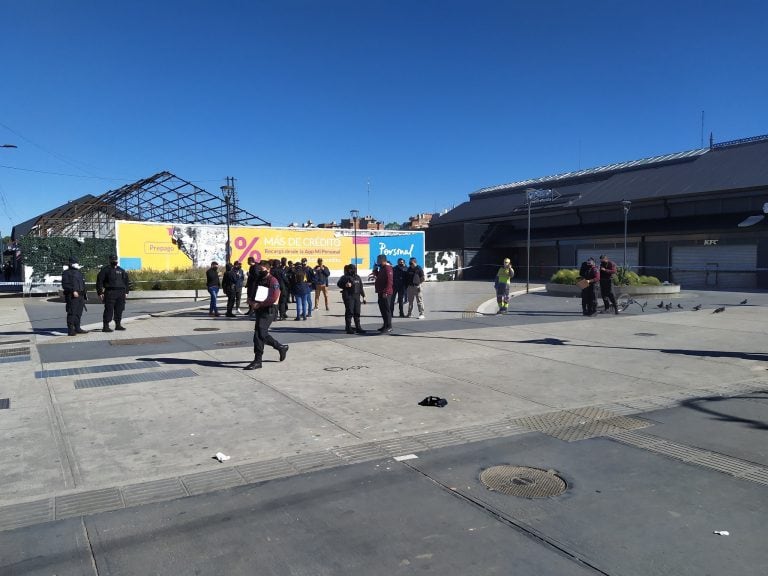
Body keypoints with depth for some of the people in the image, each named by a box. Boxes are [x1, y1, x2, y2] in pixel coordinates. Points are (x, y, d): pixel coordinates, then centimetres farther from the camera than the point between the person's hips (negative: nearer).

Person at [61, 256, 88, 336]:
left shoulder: (79, 272, 21)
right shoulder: (66, 273, -3)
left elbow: (83, 284, 26)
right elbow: (65, 285, -13)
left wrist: (85, 294, 21)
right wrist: (73, 291, -23)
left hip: (80, 296, 8)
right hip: (72, 297, -8)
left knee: (78, 313, 12)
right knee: (71, 313, -9)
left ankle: (77, 328, 20)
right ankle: (70, 330, -8)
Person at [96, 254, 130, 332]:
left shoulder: (121, 271, 17)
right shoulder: (105, 270, 2)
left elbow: (126, 281, 22)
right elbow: (99, 281, -1)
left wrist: (126, 292, 15)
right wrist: (100, 292, -7)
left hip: (121, 293, 5)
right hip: (110, 293, -5)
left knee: (119, 310, 8)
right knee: (109, 310, -8)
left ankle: (118, 325, 17)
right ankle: (106, 326, -6)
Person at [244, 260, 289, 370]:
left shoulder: (272, 280, -11)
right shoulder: (257, 280, 14)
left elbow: (274, 298, -20)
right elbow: (250, 292, 21)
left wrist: (259, 304, -20)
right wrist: (250, 301, 0)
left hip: (269, 309, -9)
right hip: (259, 309, 9)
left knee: (259, 333, -14)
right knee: (263, 334, 14)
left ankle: (257, 361, -10)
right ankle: (281, 347, 34)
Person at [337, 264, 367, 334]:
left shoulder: (358, 278, 15)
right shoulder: (345, 277, -4)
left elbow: (361, 288, 18)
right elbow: (339, 284, -2)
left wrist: (363, 296, 14)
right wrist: (345, 285, -20)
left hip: (356, 296, 6)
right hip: (348, 296, -6)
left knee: (357, 312, 8)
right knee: (349, 312, -7)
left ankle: (358, 327, 15)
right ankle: (348, 328, -2)